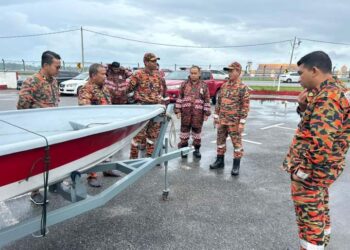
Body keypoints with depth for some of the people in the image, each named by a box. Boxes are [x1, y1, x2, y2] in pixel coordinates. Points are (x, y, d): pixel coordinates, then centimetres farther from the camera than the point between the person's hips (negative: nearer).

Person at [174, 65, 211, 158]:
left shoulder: (204, 86, 3)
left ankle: (196, 149, 23)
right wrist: (178, 110, 0)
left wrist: (207, 113, -2)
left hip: (198, 113, 0)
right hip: (185, 112, 1)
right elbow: (179, 98, 6)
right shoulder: (184, 84, 6)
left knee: (197, 131, 9)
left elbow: (207, 101, 3)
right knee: (184, 130, 7)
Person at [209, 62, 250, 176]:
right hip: (222, 120, 6)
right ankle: (220, 161, 29)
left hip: (234, 121, -6)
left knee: (237, 142, 3)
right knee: (220, 140, 13)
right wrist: (216, 116, 11)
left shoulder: (243, 87, -9)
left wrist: (242, 122, -15)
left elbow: (245, 105, -11)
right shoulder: (224, 86, 9)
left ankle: (236, 165, 13)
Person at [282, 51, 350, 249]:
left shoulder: (326, 96, -23)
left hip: (312, 168, -10)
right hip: (323, 165, 10)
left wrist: (304, 168, -22)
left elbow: (322, 140, -30)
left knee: (309, 213, 3)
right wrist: (304, 106, 0)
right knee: (319, 206, 26)